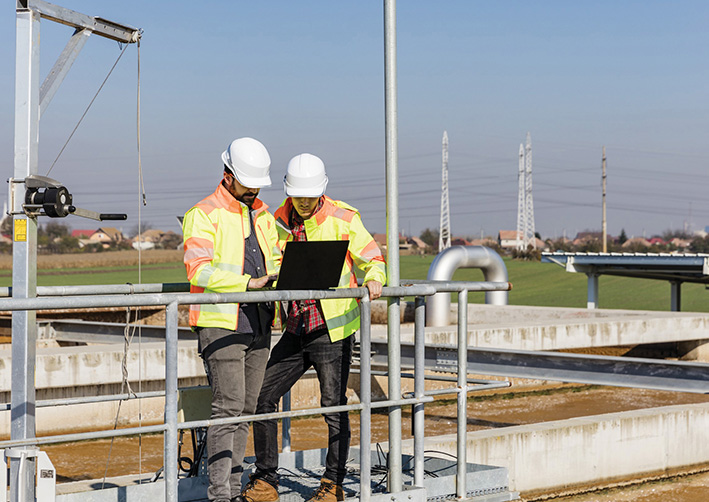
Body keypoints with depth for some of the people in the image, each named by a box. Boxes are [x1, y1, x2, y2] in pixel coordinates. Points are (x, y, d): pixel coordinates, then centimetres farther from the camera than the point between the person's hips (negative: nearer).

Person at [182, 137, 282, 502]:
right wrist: (248, 282, -25)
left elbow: (274, 260, 23)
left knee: (246, 409, 9)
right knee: (228, 407, -12)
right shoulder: (204, 214, -6)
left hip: (258, 325, 7)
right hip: (220, 324, -7)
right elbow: (199, 270, -17)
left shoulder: (262, 214, 18)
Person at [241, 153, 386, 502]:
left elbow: (372, 258, -2)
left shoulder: (342, 218, -6)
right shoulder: (279, 221, 8)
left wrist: (373, 280, -23)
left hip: (332, 327, -5)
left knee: (333, 407, -1)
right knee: (263, 397, 2)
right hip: (295, 328, 5)